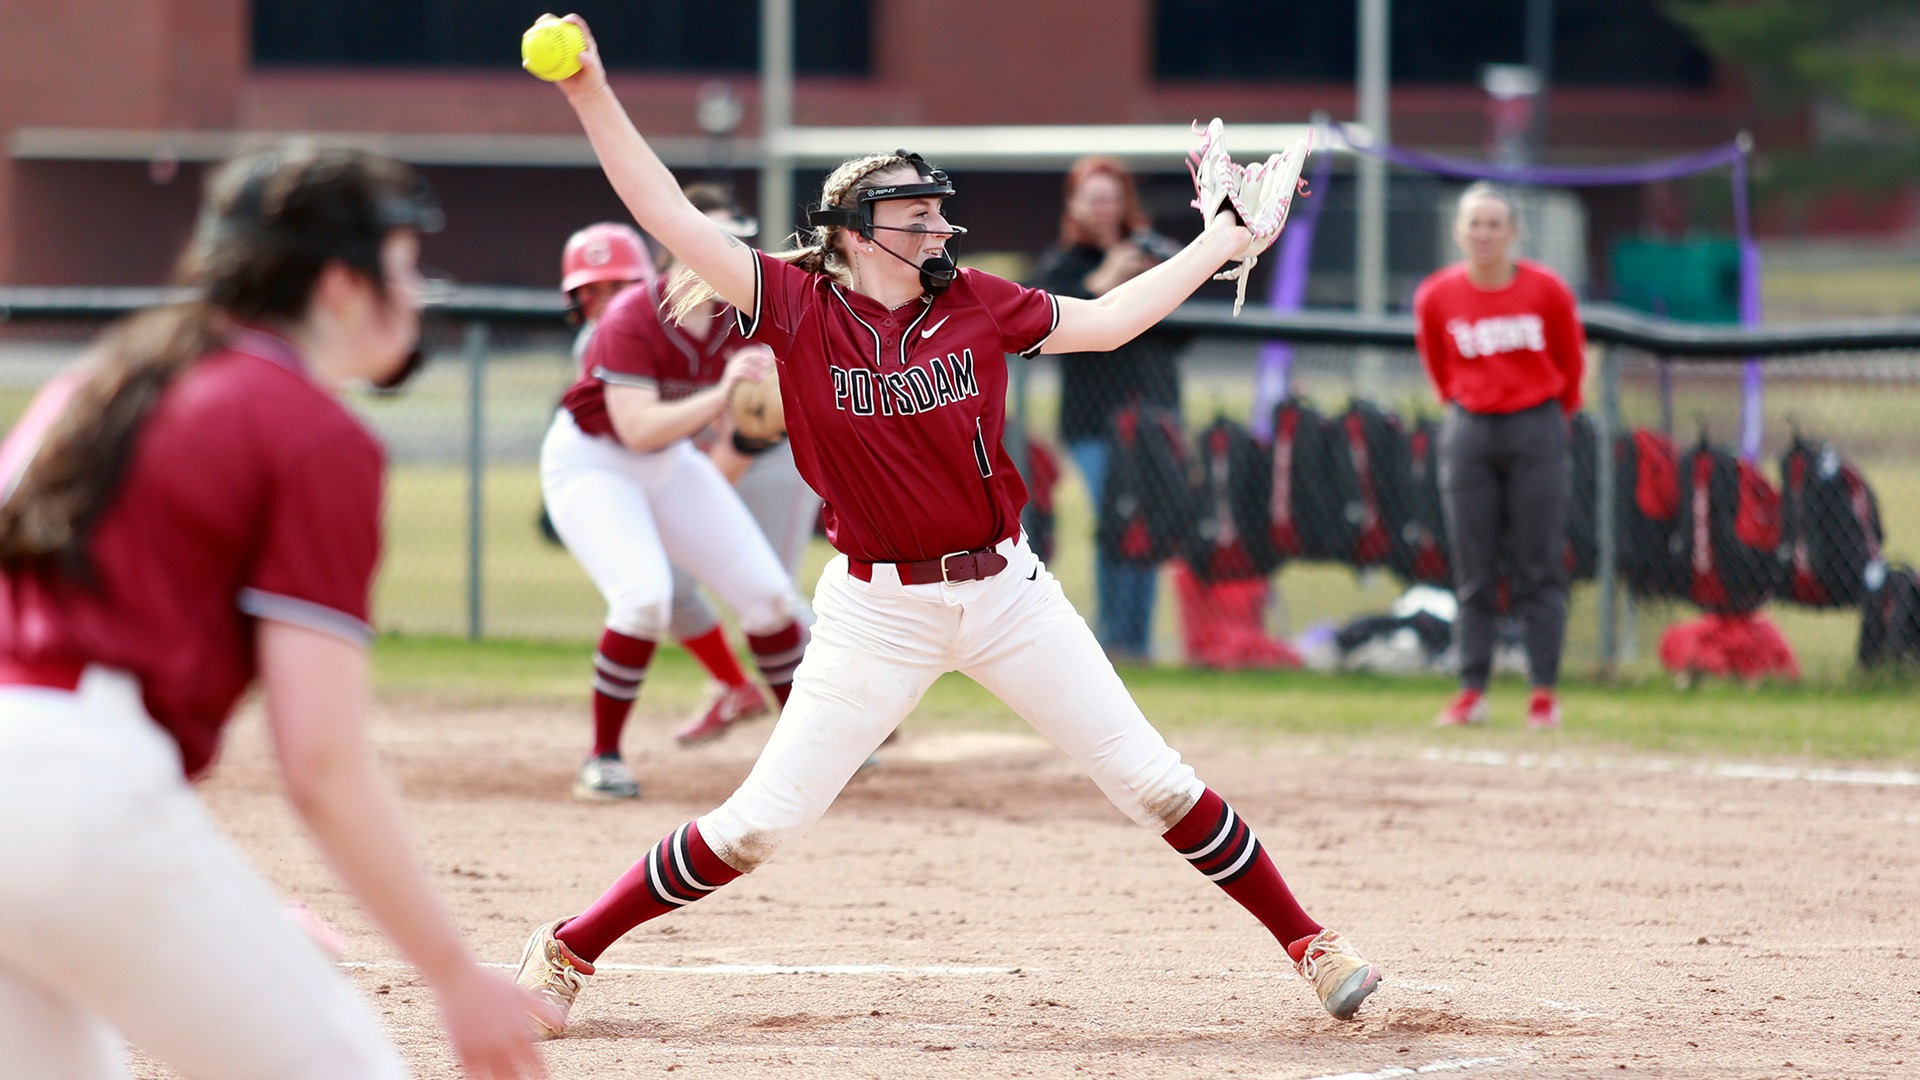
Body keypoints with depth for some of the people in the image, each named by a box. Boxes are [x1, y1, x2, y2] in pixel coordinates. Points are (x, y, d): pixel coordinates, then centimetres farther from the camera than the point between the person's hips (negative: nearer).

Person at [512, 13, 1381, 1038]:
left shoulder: (976, 303, 2)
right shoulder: (799, 307, -7)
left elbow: (1108, 320, 13)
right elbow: (670, 215, -13)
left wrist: (1228, 239, 15)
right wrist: (593, 98, -21)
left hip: (1006, 590, 3)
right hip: (876, 609, -3)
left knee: (1155, 782, 5)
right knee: (757, 825, -4)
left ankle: (1308, 944, 17)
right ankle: (567, 951, 12)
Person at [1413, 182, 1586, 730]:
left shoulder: (1547, 290, -7)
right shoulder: (1436, 297, -3)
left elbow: (1570, 359, 9)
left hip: (1537, 428, -2)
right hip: (1468, 433, 2)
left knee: (1539, 569, -1)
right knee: (1473, 571, 2)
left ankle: (1544, 693, 2)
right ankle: (1472, 691, 5)